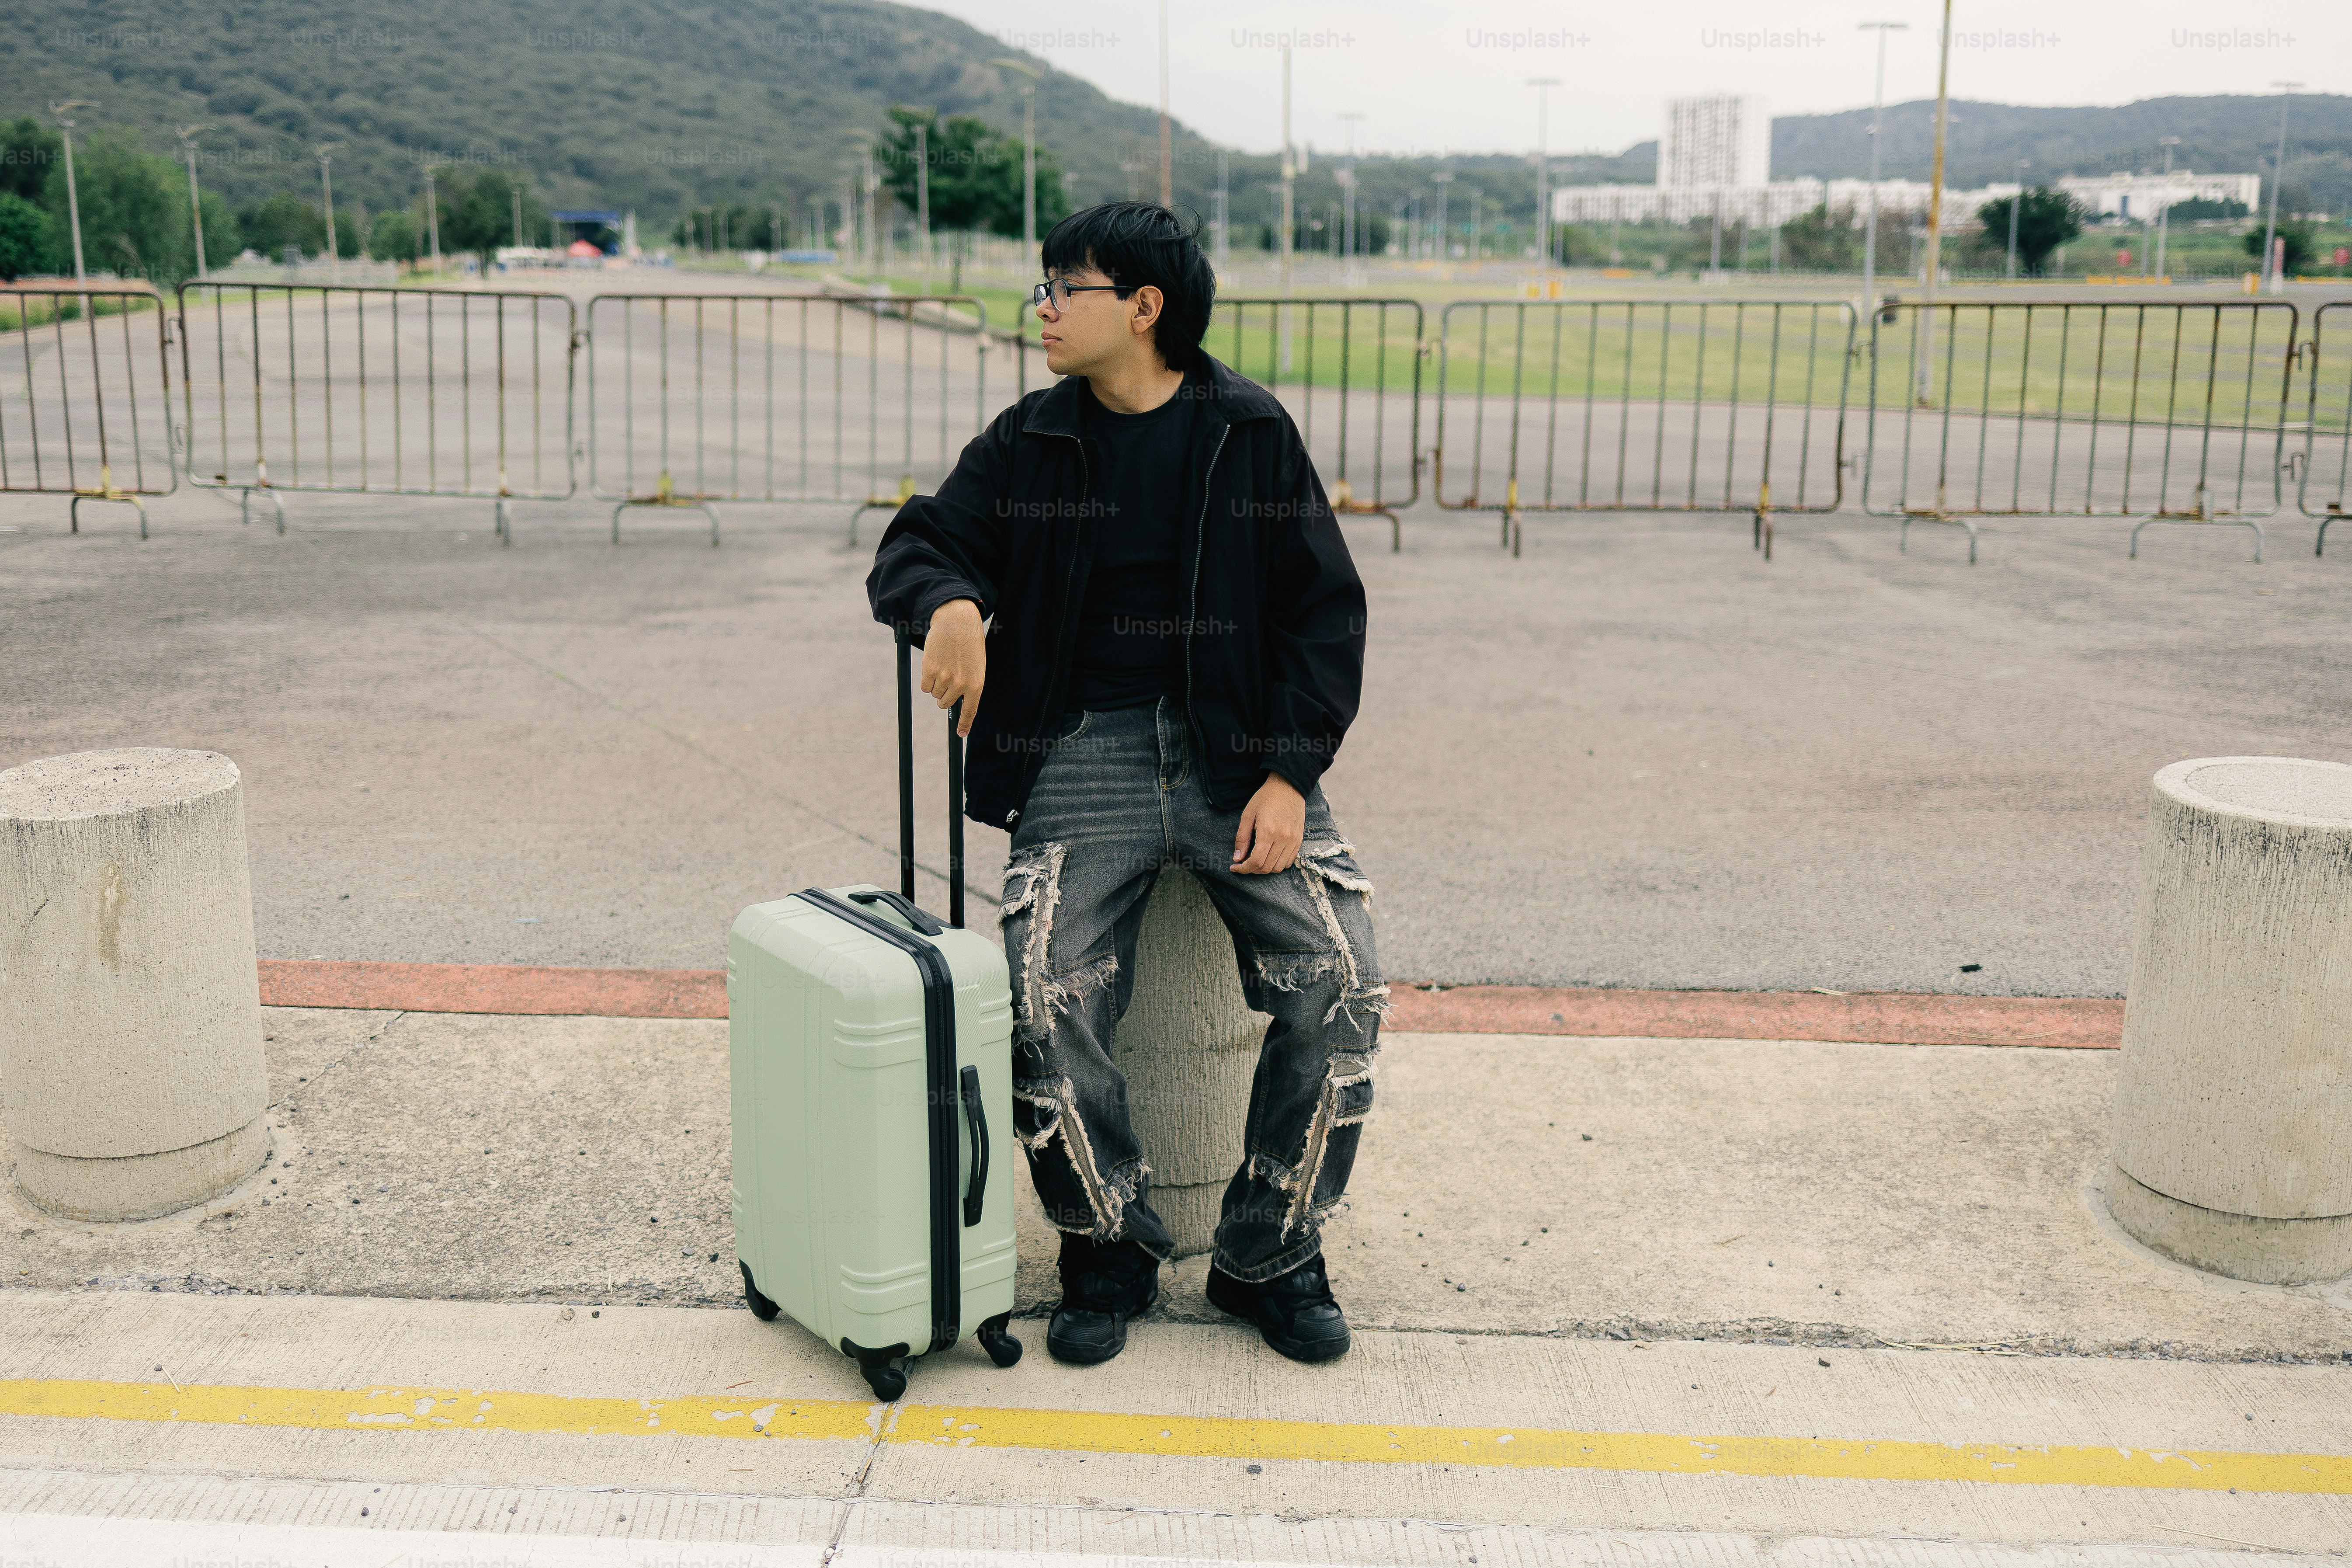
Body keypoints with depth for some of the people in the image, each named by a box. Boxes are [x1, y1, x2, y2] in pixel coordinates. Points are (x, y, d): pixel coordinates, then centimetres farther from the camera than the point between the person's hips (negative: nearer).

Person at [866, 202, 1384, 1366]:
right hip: (1086, 744, 1)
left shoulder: (1252, 434, 5)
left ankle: (1268, 1258, 2)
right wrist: (949, 602, -15)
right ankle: (1111, 1249, 4)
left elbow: (1325, 609, 5)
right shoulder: (1029, 444, 9)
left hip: (1240, 746, 0)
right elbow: (913, 548, 11)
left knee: (1340, 984, -18)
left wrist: (1291, 773, -7)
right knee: (1047, 1003, -21)